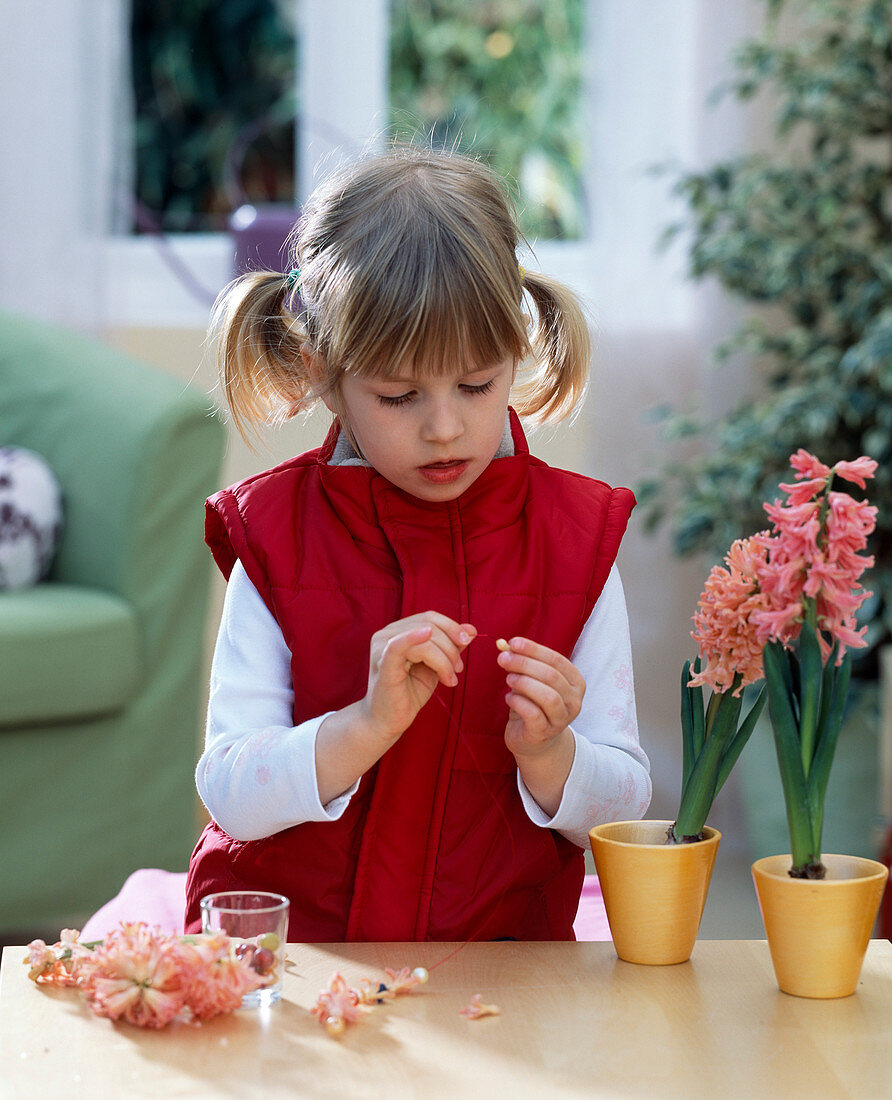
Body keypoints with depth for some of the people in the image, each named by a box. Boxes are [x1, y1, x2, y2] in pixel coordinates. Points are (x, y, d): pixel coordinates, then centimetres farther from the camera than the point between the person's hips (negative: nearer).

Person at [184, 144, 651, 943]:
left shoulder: (578, 537, 2)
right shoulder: (274, 536, -1)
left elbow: (621, 806, 5)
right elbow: (232, 797, -8)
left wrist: (545, 752, -15)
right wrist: (371, 723, -22)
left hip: (500, 949, 2)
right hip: (289, 933, -2)